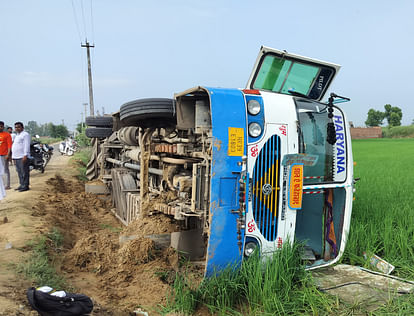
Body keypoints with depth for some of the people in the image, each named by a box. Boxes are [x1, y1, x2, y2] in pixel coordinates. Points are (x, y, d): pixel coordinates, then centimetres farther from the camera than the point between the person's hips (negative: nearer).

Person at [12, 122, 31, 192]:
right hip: (17, 157, 10)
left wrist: (25, 155, -22)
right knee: (19, 172, 12)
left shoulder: (25, 134, -7)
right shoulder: (17, 135, 24)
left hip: (22, 157, -10)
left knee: (24, 172, -8)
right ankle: (21, 185, 18)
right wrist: (14, 157, 23)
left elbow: (26, 146, -15)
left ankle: (25, 186, -7)